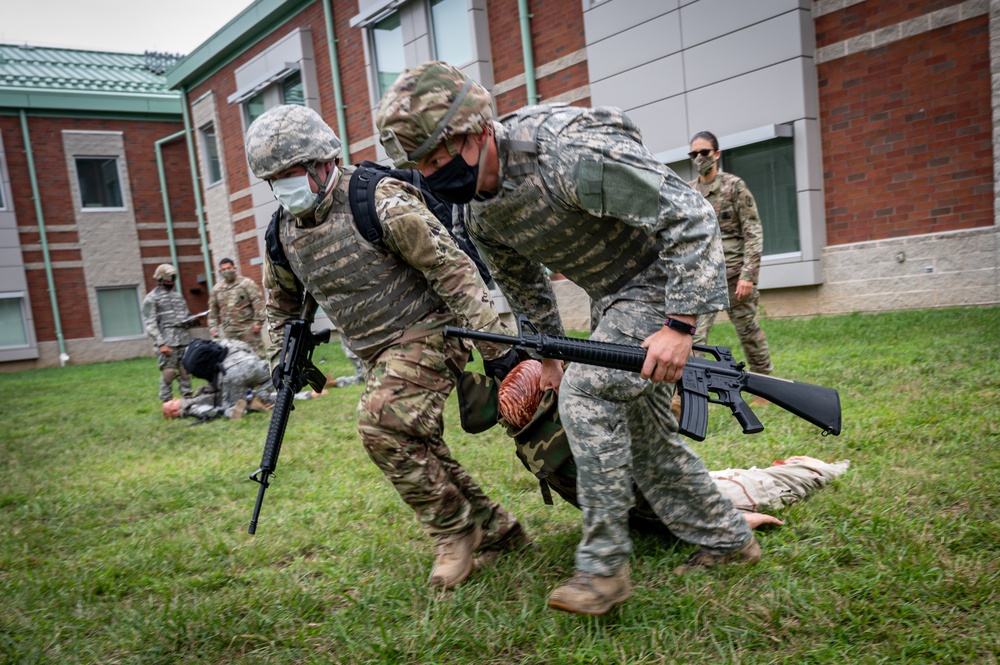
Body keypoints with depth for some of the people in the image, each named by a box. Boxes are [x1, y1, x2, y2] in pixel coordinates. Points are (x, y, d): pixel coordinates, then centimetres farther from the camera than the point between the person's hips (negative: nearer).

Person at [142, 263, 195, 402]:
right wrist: (161, 343, -13)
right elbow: (150, 324, -5)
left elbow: (186, 315, 28)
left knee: (185, 370, 5)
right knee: (168, 372, -6)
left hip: (184, 340, 5)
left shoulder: (178, 296, 19)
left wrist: (190, 320, 3)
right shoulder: (151, 298, 1)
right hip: (167, 342, -5)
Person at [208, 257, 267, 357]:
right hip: (227, 332, 4)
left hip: (248, 328, -4)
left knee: (256, 355, -3)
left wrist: (258, 322, -13)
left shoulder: (247, 283, -2)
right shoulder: (216, 289, 14)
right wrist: (213, 327, 12)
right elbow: (213, 309, 19)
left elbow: (258, 302, -8)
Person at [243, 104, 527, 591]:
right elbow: (282, 303, 23)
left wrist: (495, 345, -21)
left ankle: (455, 531, -3)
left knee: (383, 426, -23)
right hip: (378, 353, 8)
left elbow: (452, 269, -19)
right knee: (415, 446, 7)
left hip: (425, 333, -8)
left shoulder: (380, 201, -18)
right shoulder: (284, 232, 4)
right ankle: (495, 530, 25)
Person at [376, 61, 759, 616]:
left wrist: (679, 326, -31)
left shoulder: (569, 155, -32)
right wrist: (550, 353, 15)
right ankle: (726, 539, 28)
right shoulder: (477, 214, -5)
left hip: (665, 282, -9)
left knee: (586, 392, -22)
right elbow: (522, 285, 14)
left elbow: (690, 216, -29)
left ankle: (604, 566, -10)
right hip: (612, 298, 9)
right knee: (641, 429, 10)